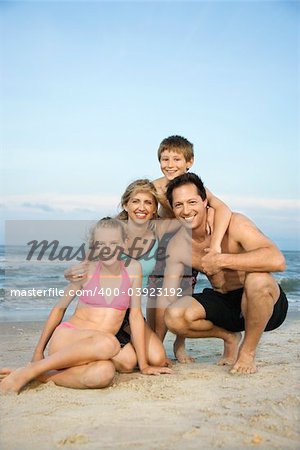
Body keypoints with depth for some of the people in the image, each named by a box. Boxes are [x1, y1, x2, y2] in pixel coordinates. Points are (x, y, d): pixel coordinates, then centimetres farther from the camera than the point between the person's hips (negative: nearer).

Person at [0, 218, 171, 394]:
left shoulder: (133, 268, 0)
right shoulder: (86, 270, -3)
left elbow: (135, 315, 2)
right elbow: (60, 308, 7)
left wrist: (144, 364, 1)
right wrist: (38, 352, 8)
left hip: (95, 348, 2)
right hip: (66, 336, -2)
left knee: (104, 373, -35)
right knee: (109, 343, -36)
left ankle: (44, 375, -15)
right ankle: (29, 371, -24)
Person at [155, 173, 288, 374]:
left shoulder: (234, 223, -21)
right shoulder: (176, 246, -6)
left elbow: (277, 260, -37)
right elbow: (166, 297, -3)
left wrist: (222, 260, -36)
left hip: (265, 304, -4)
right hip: (223, 304, 4)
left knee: (258, 278, -38)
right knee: (173, 316, -20)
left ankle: (248, 350, -10)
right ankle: (229, 337, 9)